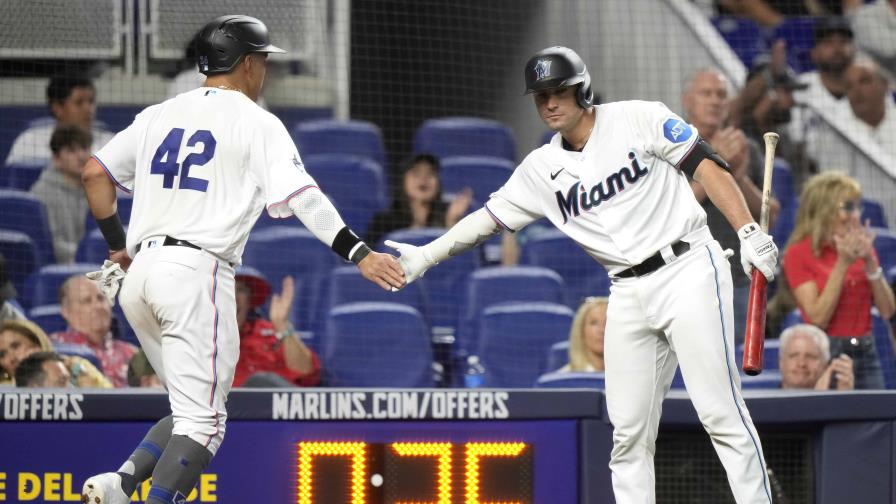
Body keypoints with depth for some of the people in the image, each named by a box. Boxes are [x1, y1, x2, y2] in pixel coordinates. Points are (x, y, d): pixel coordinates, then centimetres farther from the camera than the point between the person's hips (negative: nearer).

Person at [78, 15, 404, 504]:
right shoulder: (257, 123, 1)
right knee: (202, 421, -5)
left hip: (139, 274, 7)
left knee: (192, 409, 17)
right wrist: (358, 253, -13)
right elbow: (300, 197, -10)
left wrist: (117, 244, 21)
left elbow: (94, 173, 13)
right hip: (197, 271, -7)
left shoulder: (158, 115, 17)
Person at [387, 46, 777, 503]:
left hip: (688, 271, -5)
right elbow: (489, 217, 13)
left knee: (720, 411, -12)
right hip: (628, 292, 5)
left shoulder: (636, 119, -3)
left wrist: (749, 232, -15)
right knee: (628, 432, 1)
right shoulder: (542, 169, 11)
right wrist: (427, 255, 3)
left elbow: (705, 165, -6)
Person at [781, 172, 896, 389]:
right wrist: (843, 263, -15)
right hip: (825, 353, -4)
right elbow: (818, 318, -13)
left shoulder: (862, 247, 11)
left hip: (866, 354, 4)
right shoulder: (799, 253, -3)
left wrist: (869, 261, -6)